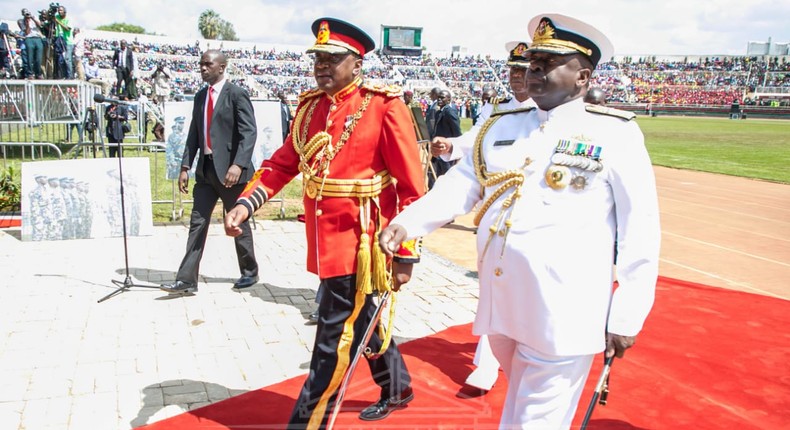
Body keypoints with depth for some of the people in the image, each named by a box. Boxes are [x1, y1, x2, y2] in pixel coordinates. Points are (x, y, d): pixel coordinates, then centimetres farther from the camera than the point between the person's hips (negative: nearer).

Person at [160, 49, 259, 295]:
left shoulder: (236, 94, -8)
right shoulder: (200, 97, 14)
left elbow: (249, 132, -16)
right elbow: (194, 134, 15)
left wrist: (238, 165, -27)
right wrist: (185, 166, 7)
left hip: (230, 170, -6)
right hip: (205, 169, 6)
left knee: (238, 223, 5)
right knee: (197, 223, 4)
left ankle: (249, 273, 23)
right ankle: (187, 280, 6)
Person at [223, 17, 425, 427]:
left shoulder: (384, 105, -12)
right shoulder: (309, 105, 8)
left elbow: (412, 186, -12)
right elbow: (282, 164, 11)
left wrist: (406, 253, -12)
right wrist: (245, 203, -6)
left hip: (357, 241, -7)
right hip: (323, 237, 7)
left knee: (334, 336, 0)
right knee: (360, 319, 22)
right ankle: (397, 388, 45)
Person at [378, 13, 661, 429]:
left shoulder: (615, 134, -4)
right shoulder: (501, 126, 10)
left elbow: (640, 231, -5)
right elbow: (460, 185, 4)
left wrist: (627, 318, -7)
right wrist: (407, 223, -13)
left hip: (562, 319, -5)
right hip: (500, 305, 5)